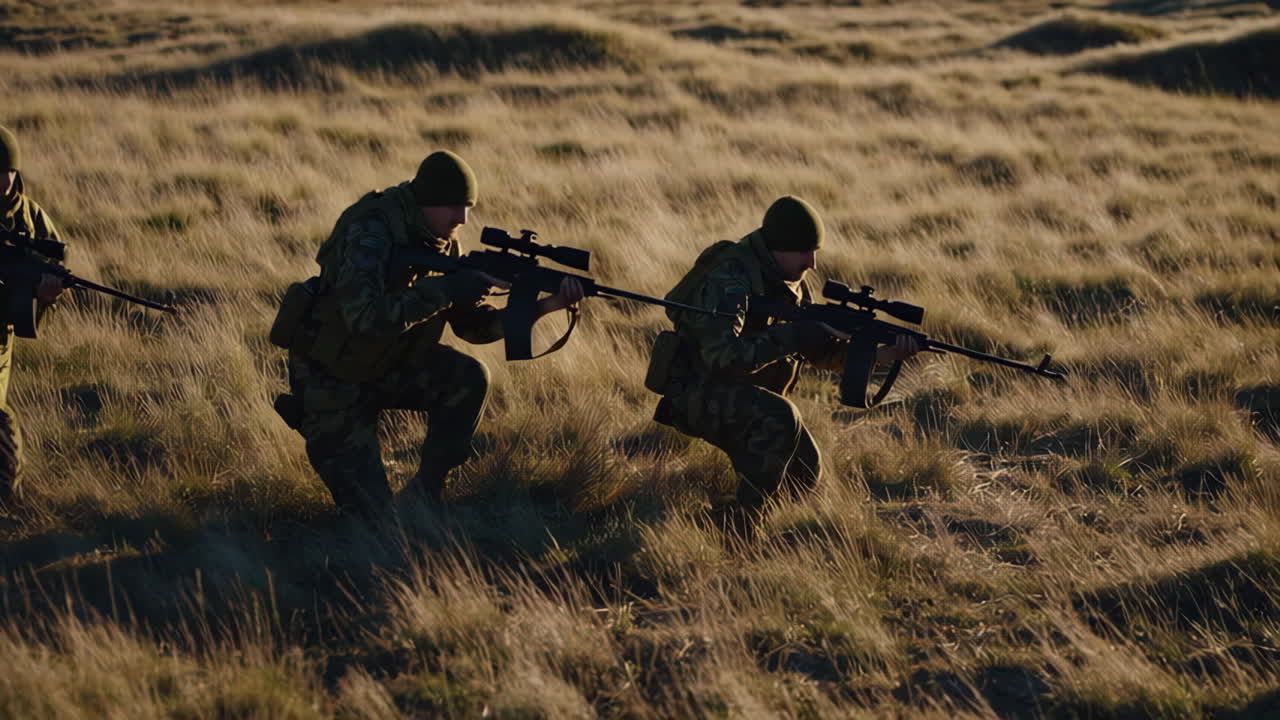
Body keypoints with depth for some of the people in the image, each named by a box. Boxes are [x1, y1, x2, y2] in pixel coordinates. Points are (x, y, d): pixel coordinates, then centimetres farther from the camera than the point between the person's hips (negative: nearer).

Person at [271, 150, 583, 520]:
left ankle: (426, 491, -4)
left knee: (469, 379, -21)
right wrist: (445, 290, -40)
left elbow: (472, 323, -2)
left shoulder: (442, 242, -3)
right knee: (372, 511, -11)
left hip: (385, 365, 7)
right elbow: (365, 319, -40)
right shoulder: (371, 233, -27)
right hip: (331, 377, -7)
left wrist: (543, 305, -18)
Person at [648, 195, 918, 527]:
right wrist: (790, 337, -39)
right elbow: (721, 356, -37)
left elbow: (822, 349, 7)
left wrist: (880, 353, -9)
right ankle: (738, 521, -24)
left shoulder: (790, 282, 3)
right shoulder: (729, 281, -25)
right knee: (779, 418, -33)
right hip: (695, 395, -9)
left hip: (744, 395, 9)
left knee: (804, 474, 1)